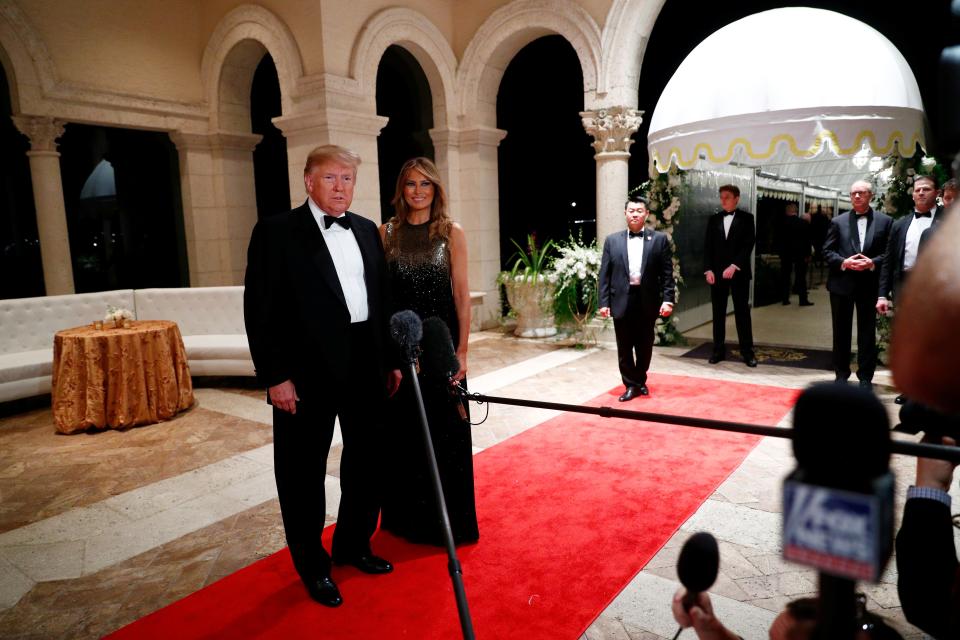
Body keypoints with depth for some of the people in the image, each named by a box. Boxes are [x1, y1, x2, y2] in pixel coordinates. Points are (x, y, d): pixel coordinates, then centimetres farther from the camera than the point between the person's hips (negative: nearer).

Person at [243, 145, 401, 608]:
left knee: (366, 462, 17)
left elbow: (381, 299, 12)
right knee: (304, 471, 9)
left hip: (366, 367, 6)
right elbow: (260, 309, -9)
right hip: (308, 371, -5)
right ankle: (313, 565, 30)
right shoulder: (277, 231, -6)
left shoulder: (366, 231, 11)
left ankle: (354, 544, 40)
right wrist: (274, 376, -14)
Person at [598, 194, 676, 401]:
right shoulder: (612, 240, 6)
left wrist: (668, 300, -8)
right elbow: (605, 274, 3)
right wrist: (603, 302, -3)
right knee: (624, 347, 5)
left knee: (645, 346, 11)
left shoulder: (659, 239, 4)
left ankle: (640, 380, 31)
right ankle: (632, 385, 19)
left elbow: (667, 272, 1)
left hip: (648, 301, 0)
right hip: (621, 301, 0)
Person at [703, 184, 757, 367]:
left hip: (739, 272, -2)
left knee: (742, 311, 1)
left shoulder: (746, 218, 2)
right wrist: (709, 269, -4)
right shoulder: (714, 219, 10)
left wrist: (734, 266, -17)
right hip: (717, 272, 3)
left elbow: (748, 244, -7)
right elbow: (707, 246, 7)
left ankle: (747, 351, 6)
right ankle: (719, 349, 12)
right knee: (718, 312, 5)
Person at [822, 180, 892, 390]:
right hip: (842, 283, 1)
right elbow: (827, 251, 2)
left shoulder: (885, 221, 4)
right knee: (841, 332, 9)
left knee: (867, 333, 5)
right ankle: (841, 375, 20)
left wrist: (873, 263, -17)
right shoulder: (838, 221, 5)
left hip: (869, 284, -1)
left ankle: (865, 377, 15)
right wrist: (843, 262, -14)